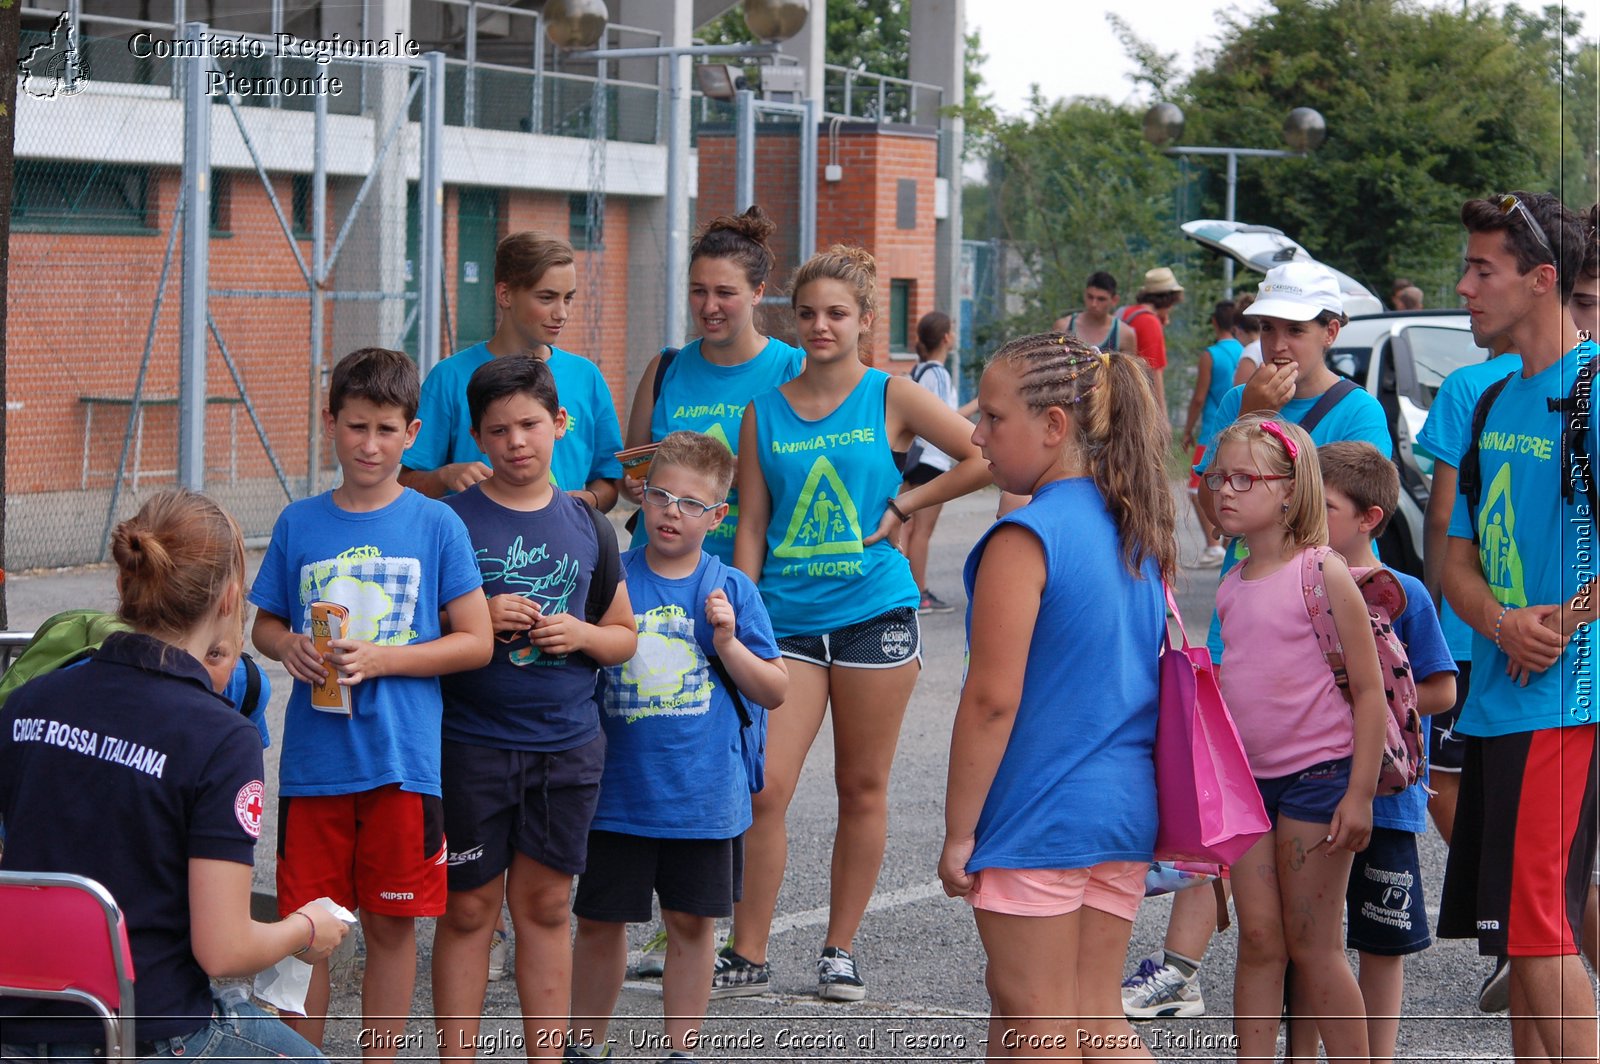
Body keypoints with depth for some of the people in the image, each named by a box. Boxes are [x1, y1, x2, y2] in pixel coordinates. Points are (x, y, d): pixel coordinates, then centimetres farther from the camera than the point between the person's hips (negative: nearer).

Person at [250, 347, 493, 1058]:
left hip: (402, 760, -1)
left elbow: (476, 642, -3)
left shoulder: (436, 526, -1)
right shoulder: (298, 524, 5)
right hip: (313, 759, 1)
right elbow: (263, 625, 14)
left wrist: (380, 659, -14)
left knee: (392, 922, 6)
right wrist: (290, 647, -10)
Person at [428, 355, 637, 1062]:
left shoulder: (586, 526, 8)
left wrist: (581, 634, -6)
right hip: (471, 742, -3)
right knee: (468, 908, 2)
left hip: (567, 745, 3)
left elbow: (624, 634, 15)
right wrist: (478, 620, -17)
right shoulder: (450, 520, -4)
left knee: (545, 904, 9)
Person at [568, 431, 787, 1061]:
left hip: (703, 792, 0)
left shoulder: (730, 590, 1)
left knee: (692, 922, 8)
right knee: (599, 920, 7)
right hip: (619, 790, 0)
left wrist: (728, 643, -11)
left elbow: (774, 692, 2)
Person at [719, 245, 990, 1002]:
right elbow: (752, 526, 7)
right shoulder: (765, 412, 6)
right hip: (788, 618, 1)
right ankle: (748, 955, 3)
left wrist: (904, 505, -4)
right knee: (763, 789, -8)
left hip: (874, 612, -1)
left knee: (863, 789, 6)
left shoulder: (892, 398, 1)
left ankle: (840, 948, 18)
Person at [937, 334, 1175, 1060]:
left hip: (1038, 817, -8)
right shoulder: (1136, 534, 9)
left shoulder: (1025, 538, -16)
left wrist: (958, 831, -13)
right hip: (1125, 806, 8)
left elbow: (993, 699, -18)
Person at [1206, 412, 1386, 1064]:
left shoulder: (1323, 573, -10)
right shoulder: (1228, 587, 9)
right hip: (1246, 777, 6)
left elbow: (1369, 689, -11)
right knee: (1258, 940, 5)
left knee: (1312, 947, 0)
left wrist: (1360, 793, -15)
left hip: (1316, 775, -6)